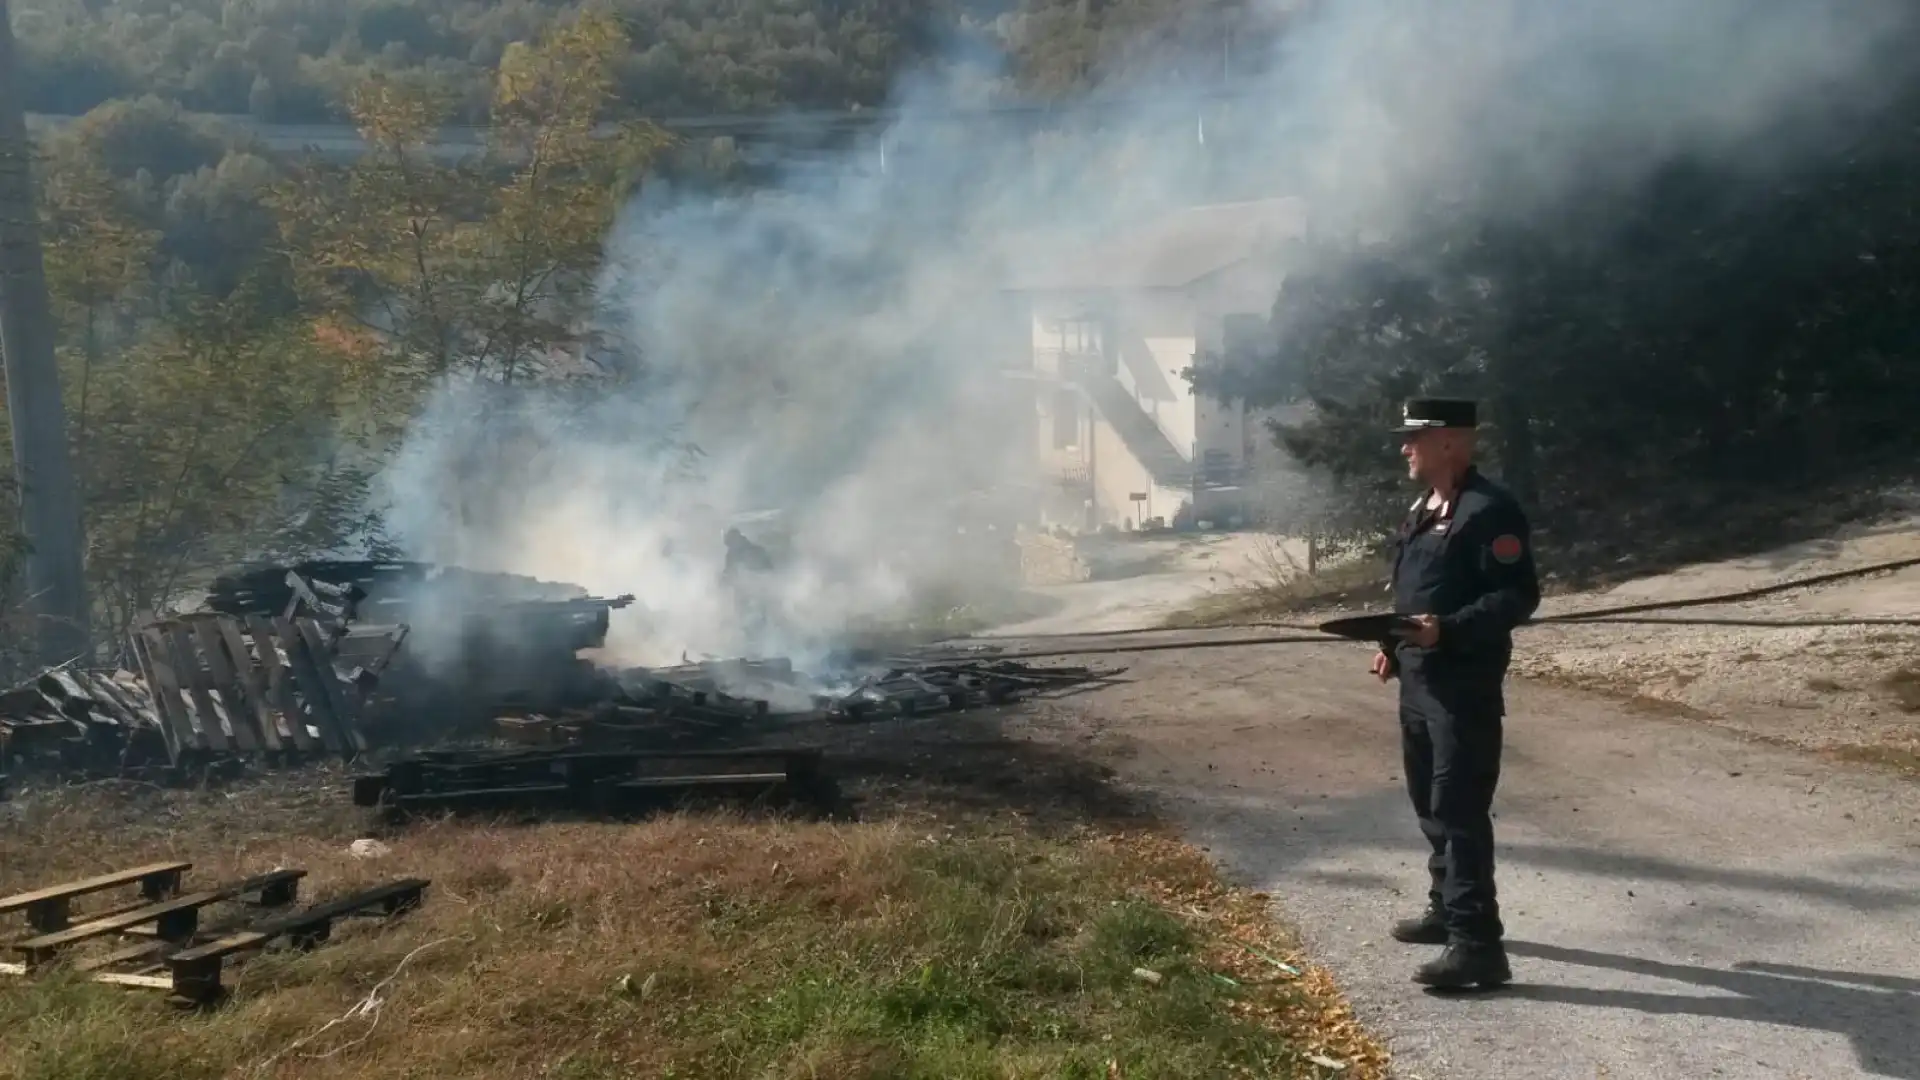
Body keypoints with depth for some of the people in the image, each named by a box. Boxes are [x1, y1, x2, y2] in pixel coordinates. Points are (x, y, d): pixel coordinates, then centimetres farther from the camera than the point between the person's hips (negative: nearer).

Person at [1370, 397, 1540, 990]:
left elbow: (1518, 597, -20)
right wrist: (1395, 647, 11)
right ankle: (1447, 908, 33)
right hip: (1419, 680, 10)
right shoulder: (1423, 508, 16)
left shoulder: (1490, 509, -15)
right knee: (1431, 804, 18)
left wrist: (1447, 629, -29)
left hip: (1464, 687, -10)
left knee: (1460, 811, -8)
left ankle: (1477, 945, -4)